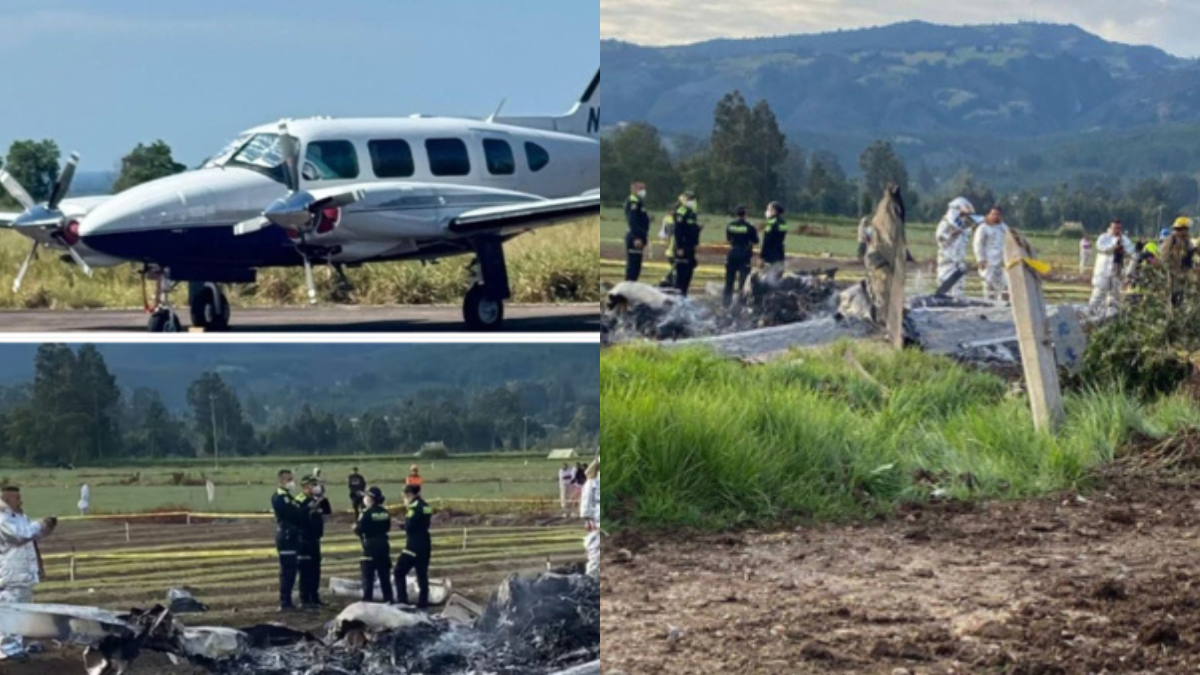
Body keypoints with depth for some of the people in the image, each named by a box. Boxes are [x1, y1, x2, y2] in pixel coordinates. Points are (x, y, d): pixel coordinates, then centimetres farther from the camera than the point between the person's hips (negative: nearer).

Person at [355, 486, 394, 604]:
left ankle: (368, 599, -7)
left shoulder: (367, 513, -14)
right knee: (384, 573, 14)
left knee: (368, 574, -3)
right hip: (383, 544, 7)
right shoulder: (385, 512, 7)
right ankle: (388, 598, 16)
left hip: (371, 545, -7)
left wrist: (355, 527, 5)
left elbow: (359, 529, -16)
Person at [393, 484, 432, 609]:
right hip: (425, 543, 8)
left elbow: (408, 527, -18)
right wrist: (407, 522, 6)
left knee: (400, 571, 0)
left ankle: (402, 601, -5)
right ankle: (423, 603, 10)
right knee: (422, 574, 10)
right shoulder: (426, 506, 12)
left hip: (414, 545, -8)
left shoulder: (414, 507, -16)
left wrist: (405, 520, 3)